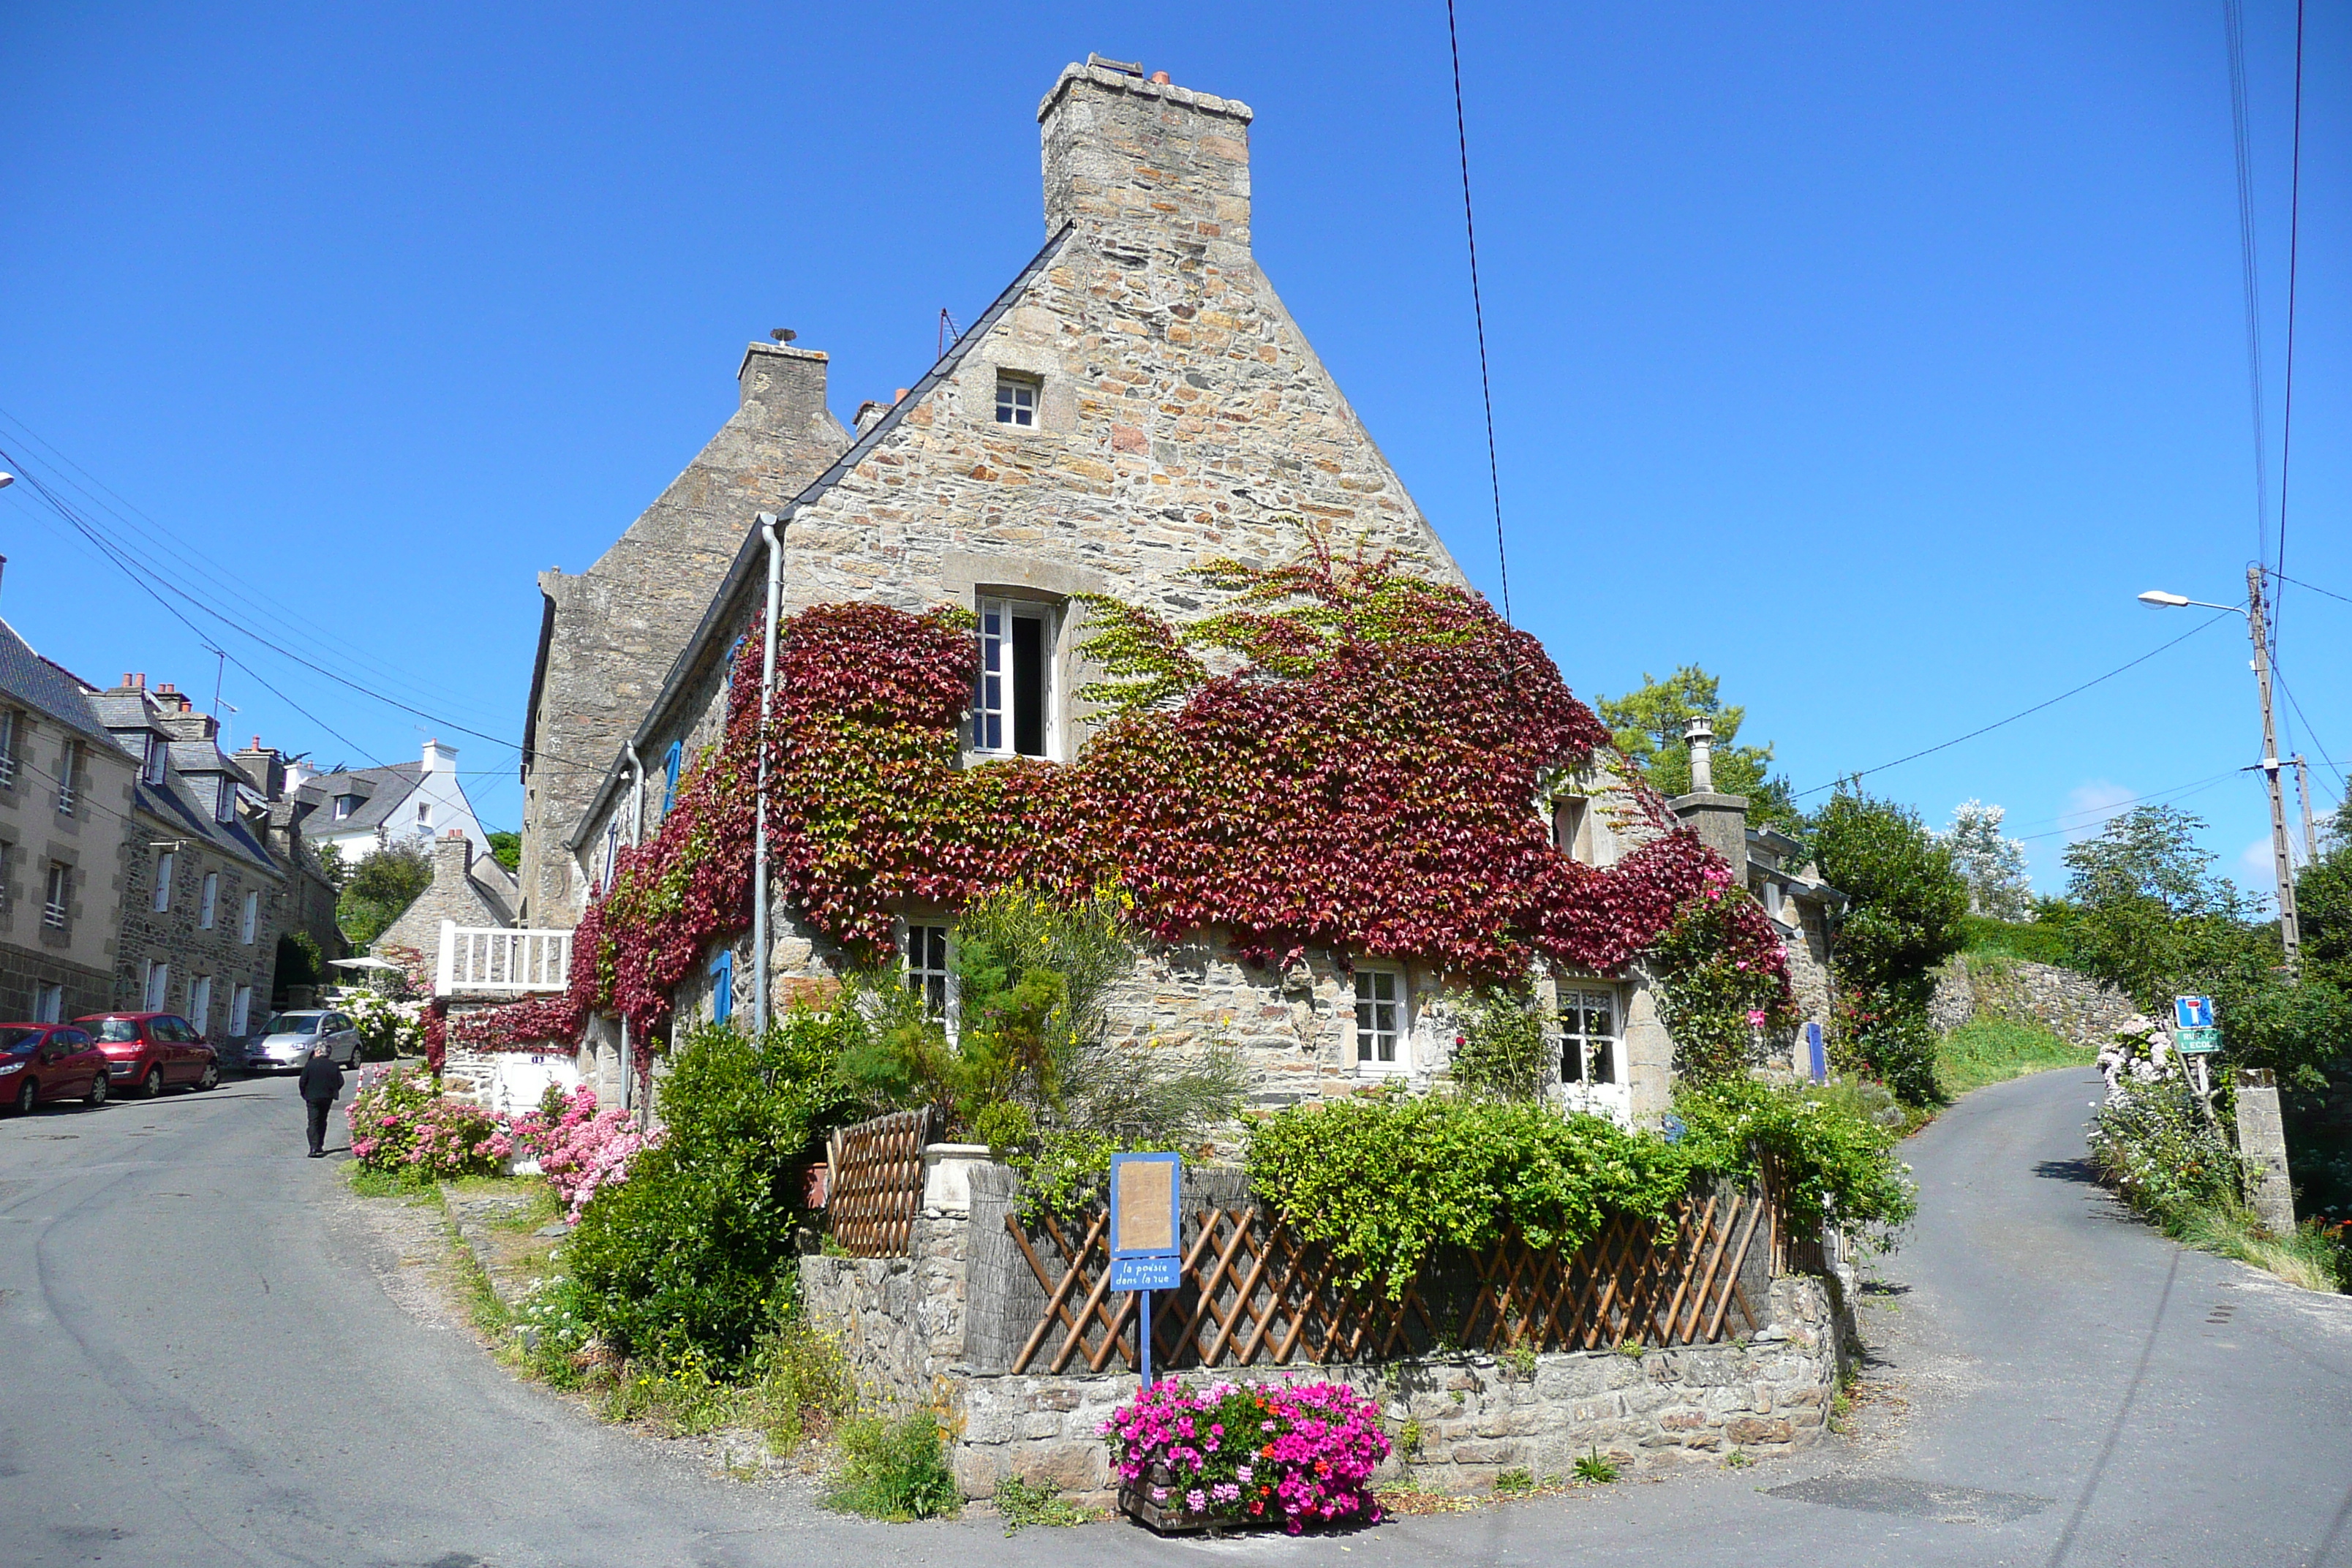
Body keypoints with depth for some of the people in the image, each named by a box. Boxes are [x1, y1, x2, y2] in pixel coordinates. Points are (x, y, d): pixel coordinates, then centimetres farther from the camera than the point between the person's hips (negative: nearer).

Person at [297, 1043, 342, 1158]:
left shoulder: (310, 1064, -8)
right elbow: (340, 1082, 1)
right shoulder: (333, 1065, 1)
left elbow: (303, 1081, -6)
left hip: (313, 1097, -3)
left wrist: (305, 1094, 8)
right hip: (328, 1098, 3)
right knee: (322, 1122, 18)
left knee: (313, 1123, -4)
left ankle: (314, 1148, -17)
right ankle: (320, 1146, 21)